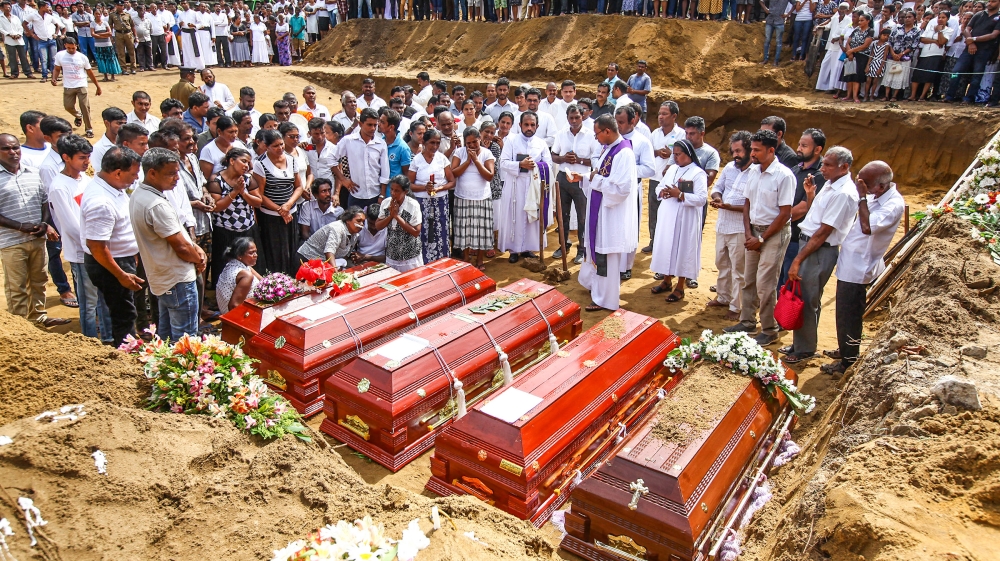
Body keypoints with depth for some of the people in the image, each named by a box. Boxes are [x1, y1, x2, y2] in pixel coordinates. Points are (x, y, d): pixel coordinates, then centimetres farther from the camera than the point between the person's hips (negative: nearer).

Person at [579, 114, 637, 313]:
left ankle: (605, 299, 16)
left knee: (607, 256, 2)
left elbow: (622, 188, -27)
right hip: (600, 209, 10)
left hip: (612, 213, -10)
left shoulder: (624, 153, -23)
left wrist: (597, 180, -19)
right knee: (597, 249, 22)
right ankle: (595, 284, 41)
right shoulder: (608, 147, 6)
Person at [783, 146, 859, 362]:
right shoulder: (830, 185, 10)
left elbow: (823, 232, -21)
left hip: (820, 251, -9)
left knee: (807, 301, 1)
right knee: (801, 296, 15)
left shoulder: (843, 193, -19)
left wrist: (798, 260, -19)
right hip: (808, 242, 9)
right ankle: (799, 344, 28)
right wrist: (810, 192, 6)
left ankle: (804, 350, 16)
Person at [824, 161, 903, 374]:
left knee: (849, 317, 2)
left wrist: (862, 197, -27)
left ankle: (848, 363, 15)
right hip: (850, 263, 9)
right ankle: (845, 351, 38)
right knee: (845, 314, 22)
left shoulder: (894, 205, -21)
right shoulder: (875, 196, 5)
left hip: (857, 268, -9)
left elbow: (867, 227, -34)